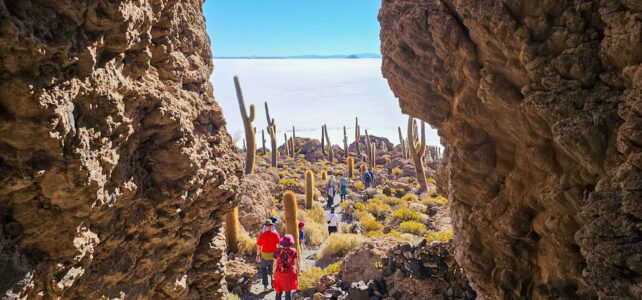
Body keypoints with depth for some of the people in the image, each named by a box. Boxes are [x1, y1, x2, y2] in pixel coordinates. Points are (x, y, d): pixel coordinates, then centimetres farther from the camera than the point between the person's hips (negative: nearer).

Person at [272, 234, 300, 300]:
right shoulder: (294, 251, -16)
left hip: (280, 274, 1)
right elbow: (296, 263, -11)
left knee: (279, 291, 18)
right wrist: (299, 272, 5)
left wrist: (274, 273, 7)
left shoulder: (277, 251, -14)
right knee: (288, 292, 12)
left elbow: (275, 264, -7)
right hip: (290, 274, -1)